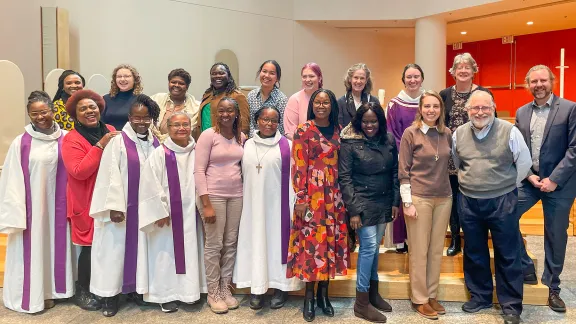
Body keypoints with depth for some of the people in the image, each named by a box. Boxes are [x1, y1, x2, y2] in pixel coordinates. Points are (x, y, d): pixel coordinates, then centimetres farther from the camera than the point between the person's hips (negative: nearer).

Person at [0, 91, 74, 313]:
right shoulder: (21, 143, -7)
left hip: (57, 203, 2)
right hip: (31, 204, -2)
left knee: (55, 243, 13)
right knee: (33, 247, 8)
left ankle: (51, 289, 30)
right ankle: (32, 293, 24)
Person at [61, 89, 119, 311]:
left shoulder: (111, 131, 5)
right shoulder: (71, 139, -9)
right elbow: (78, 171, -23)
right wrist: (100, 145, -24)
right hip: (88, 202, -5)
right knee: (90, 246, 2)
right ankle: (82, 292, 21)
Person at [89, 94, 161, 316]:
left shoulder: (155, 143, 4)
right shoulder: (118, 142, -9)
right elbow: (111, 176, -13)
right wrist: (114, 206, -18)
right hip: (122, 206, -4)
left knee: (140, 246, 13)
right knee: (116, 247, 4)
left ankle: (134, 288, 28)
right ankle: (111, 293, 17)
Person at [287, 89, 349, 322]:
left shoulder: (338, 130, 9)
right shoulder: (303, 131, -4)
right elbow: (298, 167, -8)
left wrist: (342, 195, 8)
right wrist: (301, 199, -13)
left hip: (334, 195, 5)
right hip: (311, 194, -4)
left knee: (331, 240, 9)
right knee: (311, 240, -1)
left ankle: (324, 293, 23)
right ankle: (309, 296, 13)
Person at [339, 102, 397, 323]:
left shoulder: (389, 141, 5)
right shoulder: (349, 144, -8)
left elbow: (395, 172, 10)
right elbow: (344, 178, -10)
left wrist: (395, 201, 6)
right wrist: (353, 210, -14)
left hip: (383, 203, 5)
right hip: (362, 203, -5)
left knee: (375, 247, 13)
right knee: (368, 246, -6)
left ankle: (373, 292, 29)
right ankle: (361, 303, 6)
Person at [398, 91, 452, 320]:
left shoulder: (447, 133, 5)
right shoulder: (410, 133, -7)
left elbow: (449, 164, 16)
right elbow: (403, 171, -8)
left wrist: (450, 192, 11)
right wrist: (407, 203, -12)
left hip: (444, 199, 5)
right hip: (419, 198, -5)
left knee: (437, 250, 12)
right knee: (419, 251, 4)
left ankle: (432, 296, 26)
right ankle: (419, 299, 17)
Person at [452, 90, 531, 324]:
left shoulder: (509, 131, -8)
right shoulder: (458, 134, 2)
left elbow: (524, 163, 1)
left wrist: (507, 185, 4)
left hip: (502, 202, -3)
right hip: (468, 202, 3)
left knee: (507, 255, 6)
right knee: (474, 253, 14)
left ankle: (511, 305, 21)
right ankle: (480, 296, 32)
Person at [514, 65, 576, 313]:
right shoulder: (521, 112, 7)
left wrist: (554, 179, -16)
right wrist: (530, 175, -8)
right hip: (528, 180, 4)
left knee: (556, 237, 7)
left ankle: (553, 288, 25)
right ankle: (526, 269, 15)